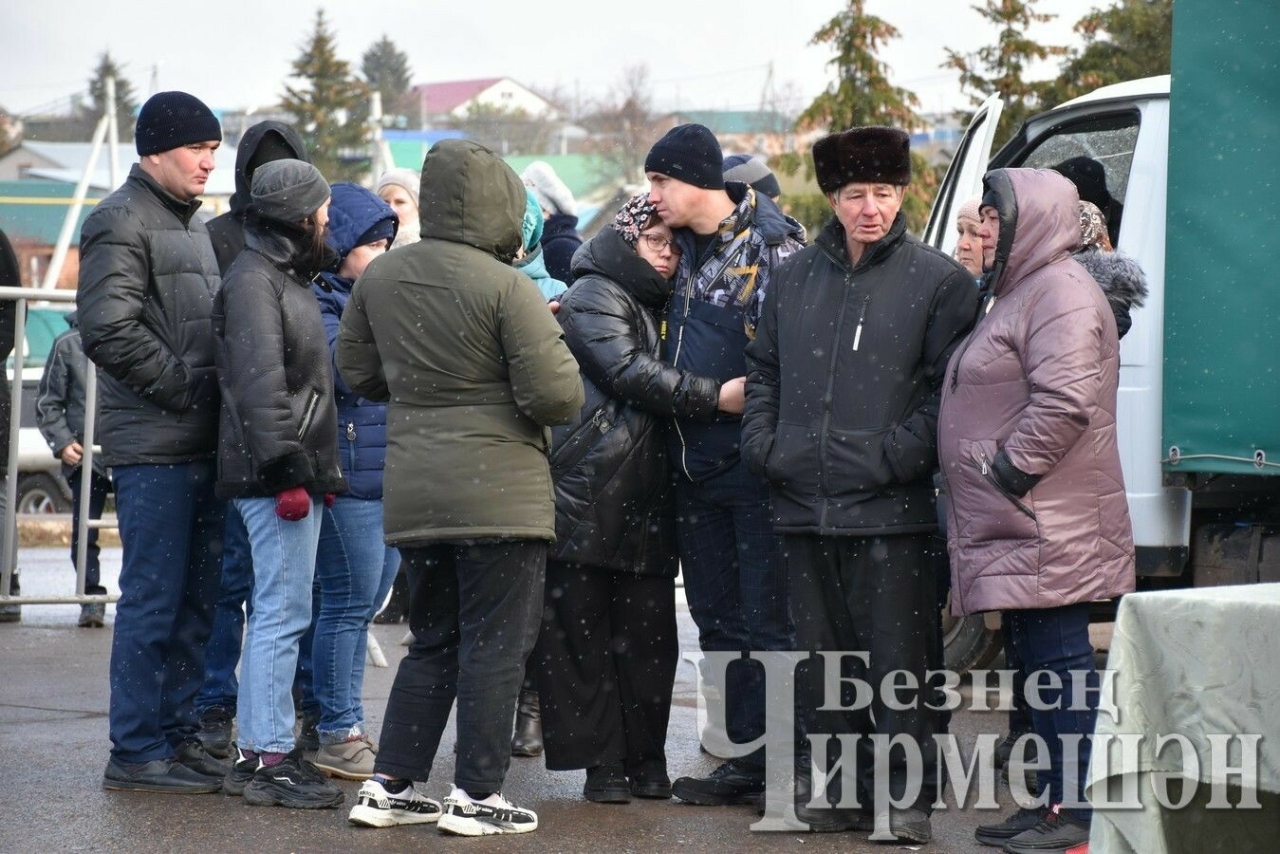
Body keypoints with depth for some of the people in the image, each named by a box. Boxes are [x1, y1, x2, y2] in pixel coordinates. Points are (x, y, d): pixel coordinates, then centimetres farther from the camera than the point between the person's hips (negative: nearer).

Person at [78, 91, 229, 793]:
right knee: (153, 598, -7)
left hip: (202, 445, 9)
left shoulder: (194, 225, 21)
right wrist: (186, 390, -15)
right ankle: (136, 753, -2)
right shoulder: (122, 221, -7)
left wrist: (215, 401, 12)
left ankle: (176, 733, 19)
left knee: (196, 598, 11)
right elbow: (110, 330, -17)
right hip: (152, 445, -9)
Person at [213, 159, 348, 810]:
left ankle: (259, 751, 17)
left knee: (279, 612, 12)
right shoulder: (253, 280, -11)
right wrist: (287, 470, -23)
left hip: (298, 473, 10)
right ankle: (267, 759, -8)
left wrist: (322, 470, 20)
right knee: (283, 612, -10)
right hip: (276, 478, -10)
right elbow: (260, 384, -19)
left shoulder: (288, 277, 21)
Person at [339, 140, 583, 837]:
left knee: (433, 642, 18)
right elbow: (557, 396, -15)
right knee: (495, 647, 3)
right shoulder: (505, 287, -15)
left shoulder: (381, 276, 4)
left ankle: (389, 786, 17)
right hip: (499, 491, -6)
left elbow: (356, 370, 16)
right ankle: (476, 796, 6)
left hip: (412, 493, 6)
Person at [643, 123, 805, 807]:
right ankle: (747, 758, 19)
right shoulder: (683, 248, 13)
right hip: (694, 464, 8)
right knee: (719, 621, 11)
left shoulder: (771, 247, -10)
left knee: (769, 622, -5)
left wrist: (748, 392, -21)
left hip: (756, 467, -8)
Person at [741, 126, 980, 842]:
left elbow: (949, 392, -6)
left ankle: (908, 796, 4)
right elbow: (764, 371, 22)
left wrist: (893, 457, -14)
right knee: (822, 657, 11)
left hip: (892, 512, -5)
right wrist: (763, 444, 7)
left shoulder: (938, 280, -2)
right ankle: (839, 786, 21)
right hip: (804, 508, 5)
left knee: (897, 662, -3)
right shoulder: (796, 277, 14)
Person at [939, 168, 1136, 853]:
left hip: (1048, 531, -11)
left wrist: (1007, 470, -20)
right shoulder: (1020, 293, 22)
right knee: (1038, 660, 14)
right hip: (1018, 528, 11)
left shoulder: (1061, 294, -13)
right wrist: (982, 477, 20)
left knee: (1058, 660, -9)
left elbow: (1065, 401, -25)